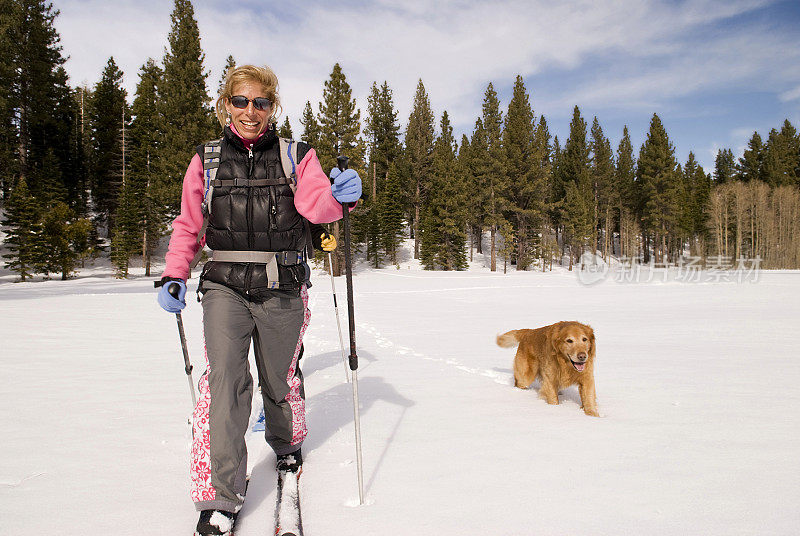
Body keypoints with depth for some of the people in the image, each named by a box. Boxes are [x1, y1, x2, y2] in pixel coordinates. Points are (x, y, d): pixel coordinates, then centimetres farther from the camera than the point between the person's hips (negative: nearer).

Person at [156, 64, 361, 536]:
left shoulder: (296, 156, 6)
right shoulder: (207, 160, 9)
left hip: (284, 288, 0)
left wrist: (338, 196, -33)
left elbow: (315, 204, -11)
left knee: (281, 378, 13)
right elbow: (189, 226, 13)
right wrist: (175, 275, -1)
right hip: (226, 286, 0)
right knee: (224, 379, -16)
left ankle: (288, 444, 43)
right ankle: (220, 497, -7)